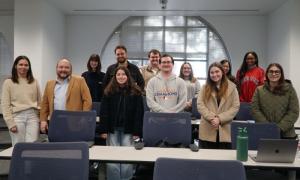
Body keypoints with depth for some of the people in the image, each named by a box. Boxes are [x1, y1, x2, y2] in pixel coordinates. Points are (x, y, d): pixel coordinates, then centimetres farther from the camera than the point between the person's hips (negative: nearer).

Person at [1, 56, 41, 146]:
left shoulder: (34, 82, 10)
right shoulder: (8, 82, 3)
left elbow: (39, 102, 12)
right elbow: (5, 105, 0)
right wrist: (10, 123, -7)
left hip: (33, 116, 2)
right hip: (17, 116, -1)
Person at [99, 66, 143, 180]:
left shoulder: (135, 92, 0)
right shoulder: (108, 91, 4)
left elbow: (139, 113, -2)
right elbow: (104, 112, 2)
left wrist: (137, 131, -8)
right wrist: (104, 130, -5)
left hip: (128, 130, -1)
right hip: (112, 129, 1)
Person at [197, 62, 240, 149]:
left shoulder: (231, 87, 4)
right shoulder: (205, 87, 9)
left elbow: (235, 107, -2)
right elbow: (200, 105, 0)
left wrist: (220, 119, -12)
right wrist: (211, 118, -14)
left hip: (225, 131, -1)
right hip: (207, 130, 1)